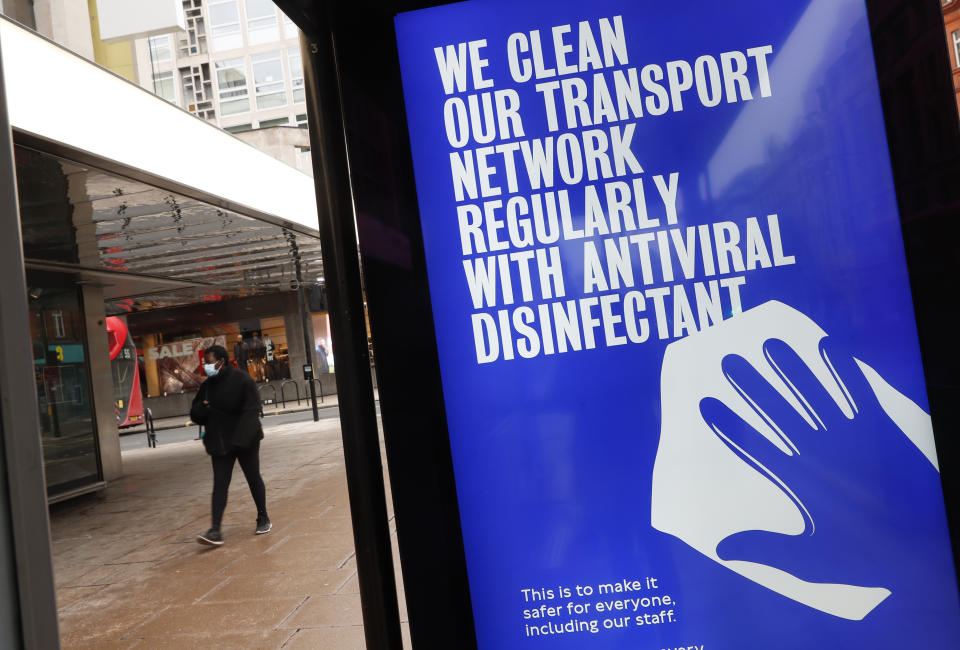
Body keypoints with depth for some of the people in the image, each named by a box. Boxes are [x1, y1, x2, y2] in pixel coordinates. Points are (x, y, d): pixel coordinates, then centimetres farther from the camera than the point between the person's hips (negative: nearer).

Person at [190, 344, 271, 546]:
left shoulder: (242, 380, -12)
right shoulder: (207, 386, 8)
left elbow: (251, 411, -18)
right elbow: (195, 414, 16)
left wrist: (240, 438, -27)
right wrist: (202, 408, -10)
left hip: (245, 442, -4)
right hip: (219, 443, 5)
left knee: (253, 478, 9)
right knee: (220, 484, -2)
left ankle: (263, 519, 25)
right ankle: (215, 530, -5)